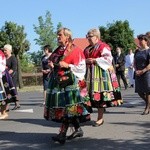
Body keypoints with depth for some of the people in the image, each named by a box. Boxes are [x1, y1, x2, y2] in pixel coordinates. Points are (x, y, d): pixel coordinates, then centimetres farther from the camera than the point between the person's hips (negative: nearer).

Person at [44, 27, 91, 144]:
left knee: (67, 108, -12)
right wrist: (51, 65, 10)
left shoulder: (75, 50, -5)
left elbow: (81, 67, -9)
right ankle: (78, 129, 21)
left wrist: (68, 66, -18)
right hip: (58, 82, 8)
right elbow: (53, 62, 32)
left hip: (70, 83, -8)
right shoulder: (58, 50, 18)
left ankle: (62, 134, -14)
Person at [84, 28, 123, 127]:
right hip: (90, 74, 7)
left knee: (99, 95, -5)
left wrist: (94, 60, -16)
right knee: (93, 95, 3)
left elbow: (108, 59, -16)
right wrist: (85, 61, 2)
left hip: (100, 74, -7)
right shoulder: (88, 49, 19)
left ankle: (100, 118, 3)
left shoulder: (103, 46, -5)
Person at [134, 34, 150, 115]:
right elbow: (134, 63, 16)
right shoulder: (137, 51, 13)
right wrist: (136, 70, -2)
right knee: (139, 91, 7)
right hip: (138, 74, 6)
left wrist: (142, 71, -18)